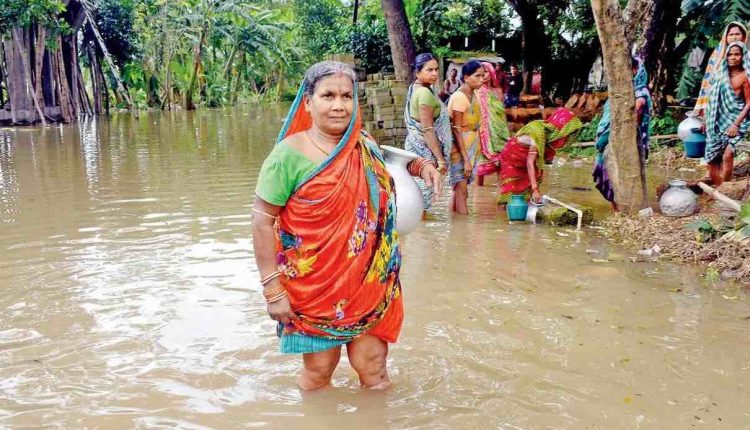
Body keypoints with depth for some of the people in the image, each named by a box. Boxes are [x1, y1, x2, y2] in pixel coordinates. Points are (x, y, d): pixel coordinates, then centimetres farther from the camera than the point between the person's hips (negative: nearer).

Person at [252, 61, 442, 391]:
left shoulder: (365, 146, 1)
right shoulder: (290, 155, -15)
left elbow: (390, 164, 24)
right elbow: (262, 221, -13)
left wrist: (420, 164, 2)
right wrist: (273, 289, -16)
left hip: (369, 280, 4)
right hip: (314, 285, -4)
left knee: (373, 364, 10)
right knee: (320, 368, 10)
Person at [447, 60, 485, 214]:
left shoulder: (472, 95, 9)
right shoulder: (459, 97, -17)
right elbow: (456, 131, -19)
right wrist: (466, 159, -22)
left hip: (469, 148, 9)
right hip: (460, 149, -9)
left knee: (458, 190, 13)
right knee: (462, 192, -7)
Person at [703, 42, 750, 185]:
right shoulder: (721, 73, 8)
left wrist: (736, 124, -16)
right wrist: (707, 120, 14)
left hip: (735, 121, -6)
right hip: (719, 121, 6)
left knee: (727, 155, -21)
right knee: (712, 156, 4)